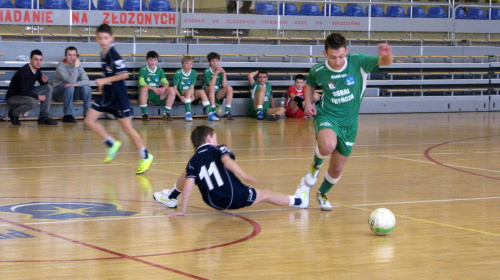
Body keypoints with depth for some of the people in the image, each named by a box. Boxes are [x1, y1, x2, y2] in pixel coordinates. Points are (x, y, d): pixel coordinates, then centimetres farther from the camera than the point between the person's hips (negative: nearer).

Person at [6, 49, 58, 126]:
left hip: (26, 94, 9)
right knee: (32, 102, -37)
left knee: (48, 88, -3)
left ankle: (43, 118, -2)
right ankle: (13, 113, -8)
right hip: (13, 97, -9)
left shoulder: (37, 70, -1)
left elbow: (43, 84, 14)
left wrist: (45, 81, -10)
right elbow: (24, 92, -29)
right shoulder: (24, 71, -26)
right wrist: (38, 96, -19)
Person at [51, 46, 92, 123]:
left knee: (86, 87, -21)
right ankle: (67, 116, -30)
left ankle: (87, 114, -17)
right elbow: (72, 81, -31)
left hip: (71, 94, 5)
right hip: (59, 93, -4)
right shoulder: (61, 67, -18)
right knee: (69, 87, -35)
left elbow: (87, 81, -15)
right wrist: (76, 67, -28)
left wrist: (77, 84, -33)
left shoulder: (79, 66, -1)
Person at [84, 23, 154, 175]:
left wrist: (105, 80, -21)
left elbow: (124, 74, -23)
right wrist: (103, 84, 14)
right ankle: (112, 144, 15)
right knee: (90, 120, 2)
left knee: (126, 128, -4)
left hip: (118, 96, -9)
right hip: (107, 94, 9)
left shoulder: (114, 55, -18)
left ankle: (145, 156, 9)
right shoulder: (103, 54, 8)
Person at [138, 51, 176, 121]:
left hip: (157, 95, 4)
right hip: (147, 95, -4)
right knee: (144, 89, -37)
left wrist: (163, 88, -26)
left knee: (172, 90, -17)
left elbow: (166, 83, -2)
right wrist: (153, 88, -33)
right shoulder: (143, 70, -5)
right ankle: (144, 114, -28)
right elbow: (142, 83, -21)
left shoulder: (160, 70, 8)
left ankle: (167, 113, -13)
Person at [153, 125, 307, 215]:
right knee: (266, 195, 20)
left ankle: (170, 197, 35)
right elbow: (227, 162, -23)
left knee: (188, 174, 23)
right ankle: (297, 201, 27)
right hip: (236, 198, -2)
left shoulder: (193, 161, 4)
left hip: (214, 203, 2)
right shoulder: (219, 149, 0)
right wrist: (245, 176, -31)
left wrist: (183, 210, -6)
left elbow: (188, 186, -7)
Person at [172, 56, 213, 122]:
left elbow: (192, 87, -3)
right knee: (189, 91, -35)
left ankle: (210, 114, -32)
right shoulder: (178, 74, -6)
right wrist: (180, 96, -26)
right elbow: (175, 88, -9)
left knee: (201, 91, -24)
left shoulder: (194, 73, 5)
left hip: (190, 93, 4)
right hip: (181, 93, -4)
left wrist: (192, 96, -23)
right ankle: (188, 114, -47)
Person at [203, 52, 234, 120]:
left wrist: (224, 73, -13)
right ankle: (213, 111, -35)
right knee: (212, 88, -35)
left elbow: (224, 85, -7)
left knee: (229, 88, -20)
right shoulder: (207, 72, -8)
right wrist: (215, 74, -26)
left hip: (218, 95, 4)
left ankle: (227, 112, -25)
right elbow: (211, 85, -22)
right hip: (208, 94, -4)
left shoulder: (220, 71, 5)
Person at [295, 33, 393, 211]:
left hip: (349, 123, 2)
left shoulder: (358, 62, -14)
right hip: (326, 116, -2)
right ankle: (315, 166, -1)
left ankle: (323, 194, 42)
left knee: (337, 169, 9)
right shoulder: (318, 71, -9)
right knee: (328, 146, -37)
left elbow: (385, 62, -22)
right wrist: (308, 102, -4)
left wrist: (386, 55, -46)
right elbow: (309, 83, 14)